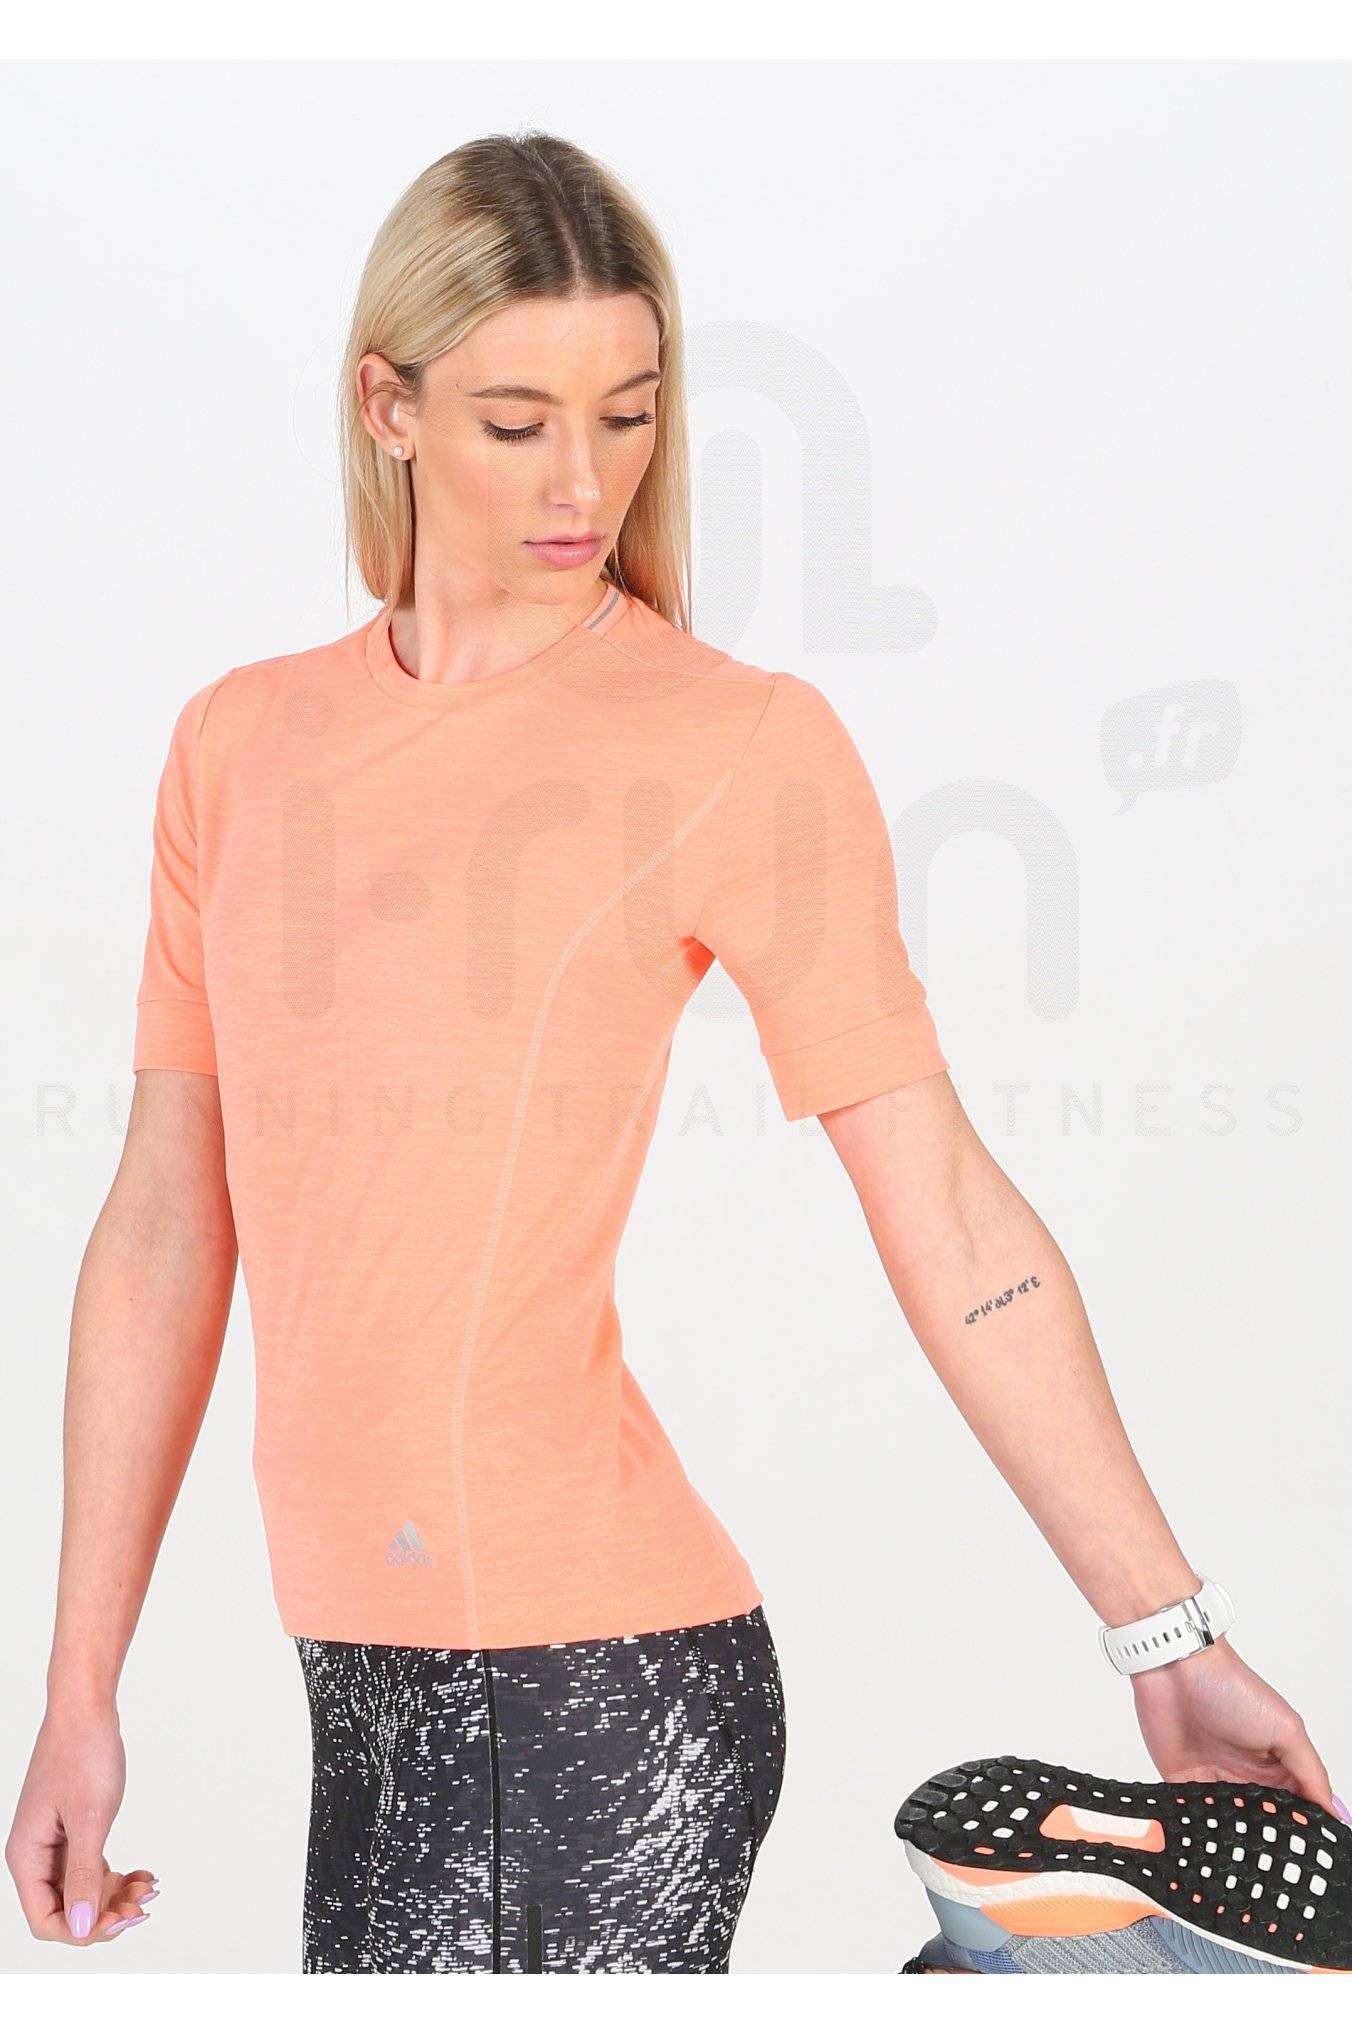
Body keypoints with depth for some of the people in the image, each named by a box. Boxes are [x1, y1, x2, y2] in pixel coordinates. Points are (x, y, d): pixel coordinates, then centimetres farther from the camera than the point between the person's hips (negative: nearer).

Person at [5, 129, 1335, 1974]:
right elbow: (167, 1229, 12)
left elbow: (953, 1227, -6)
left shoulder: (745, 741, -4)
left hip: (604, 1682, -5)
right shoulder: (244, 739, 10)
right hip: (361, 1681, 5)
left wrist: (1168, 1638, -9)